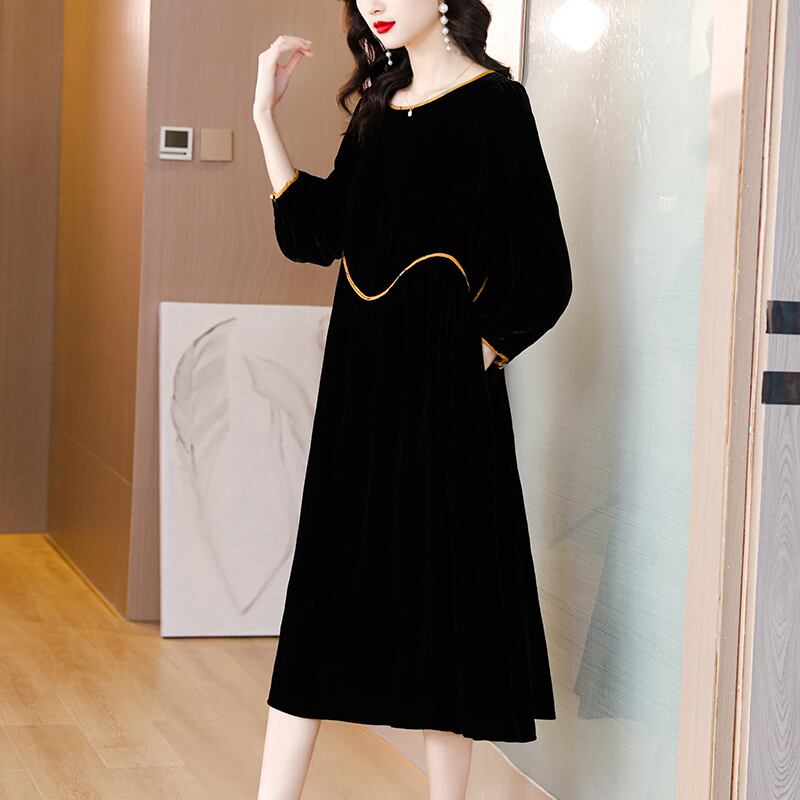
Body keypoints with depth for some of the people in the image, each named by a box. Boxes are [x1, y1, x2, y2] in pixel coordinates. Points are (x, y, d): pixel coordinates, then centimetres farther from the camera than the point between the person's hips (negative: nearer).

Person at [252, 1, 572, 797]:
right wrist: (265, 115, 8)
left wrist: (485, 348, -9)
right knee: (325, 578, 5)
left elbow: (539, 272, -10)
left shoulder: (494, 102, -8)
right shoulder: (379, 105, 14)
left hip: (438, 375, -7)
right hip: (360, 371, 7)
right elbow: (316, 230, 11)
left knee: (434, 575, -1)